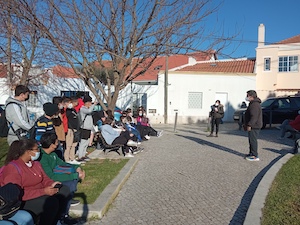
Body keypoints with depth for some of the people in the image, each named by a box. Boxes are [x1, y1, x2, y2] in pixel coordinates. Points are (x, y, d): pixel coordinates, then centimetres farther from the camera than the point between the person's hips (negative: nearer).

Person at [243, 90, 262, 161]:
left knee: (253, 140, -8)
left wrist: (249, 125, -26)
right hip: (253, 126, 11)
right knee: (251, 140, 18)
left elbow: (254, 116, -26)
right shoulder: (253, 103, 18)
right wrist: (246, 124, 27)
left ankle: (255, 156, -5)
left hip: (254, 126, -11)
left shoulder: (254, 105, -18)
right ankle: (251, 153, 28)